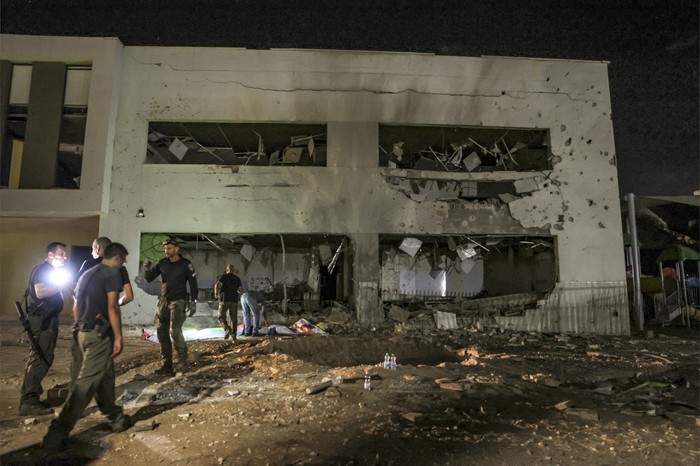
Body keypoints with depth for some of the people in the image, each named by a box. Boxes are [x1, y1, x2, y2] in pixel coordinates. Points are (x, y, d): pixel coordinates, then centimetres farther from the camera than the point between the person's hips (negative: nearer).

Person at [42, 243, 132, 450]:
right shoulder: (111, 273, -9)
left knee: (104, 376, 17)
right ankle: (58, 431, -5)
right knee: (87, 381, -6)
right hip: (100, 333, -9)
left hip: (84, 332, 9)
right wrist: (118, 336, -14)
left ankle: (115, 417, 27)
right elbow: (112, 307, -16)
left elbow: (76, 306, 20)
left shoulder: (87, 274, 17)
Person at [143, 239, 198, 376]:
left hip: (178, 302, -5)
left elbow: (193, 283, -3)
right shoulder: (162, 263, 4)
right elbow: (149, 278, 3)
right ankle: (167, 366, 11)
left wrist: (194, 302, -7)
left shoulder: (185, 264, -6)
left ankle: (183, 360, 1)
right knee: (162, 332, 3)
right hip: (163, 301, 5)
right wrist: (147, 269, -18)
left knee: (175, 331, -17)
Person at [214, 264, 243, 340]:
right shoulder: (237, 278, 11)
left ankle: (228, 330, -16)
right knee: (234, 318, 8)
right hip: (234, 300, 3)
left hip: (224, 299, -3)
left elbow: (217, 285, -14)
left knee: (222, 317, 6)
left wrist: (216, 292, 5)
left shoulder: (224, 276, 1)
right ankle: (233, 334, 1)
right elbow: (241, 290, 4)